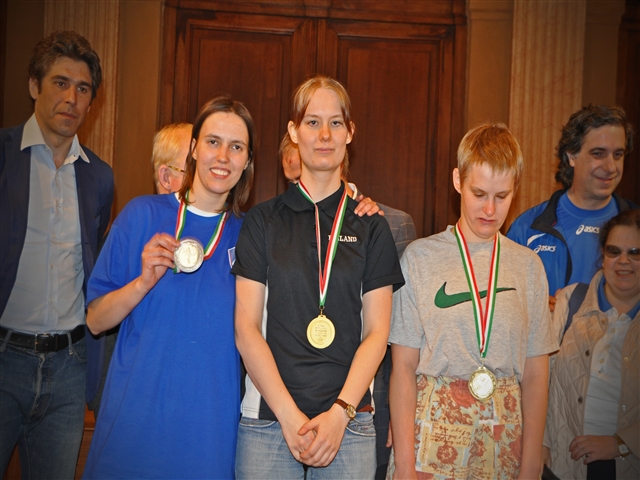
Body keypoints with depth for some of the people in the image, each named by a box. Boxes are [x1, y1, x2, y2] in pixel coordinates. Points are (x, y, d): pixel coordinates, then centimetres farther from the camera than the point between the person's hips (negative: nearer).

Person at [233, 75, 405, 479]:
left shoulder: (371, 226, 5)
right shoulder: (263, 221, 4)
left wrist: (340, 413, -9)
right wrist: (289, 414, -9)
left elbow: (376, 331, 2)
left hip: (349, 420, 1)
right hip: (268, 417, 0)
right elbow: (246, 328, -1)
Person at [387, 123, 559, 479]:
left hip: (505, 429, 2)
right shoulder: (421, 257, -2)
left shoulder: (528, 265, 5)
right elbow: (403, 365, -4)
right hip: (434, 423, -2)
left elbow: (535, 374, 5)